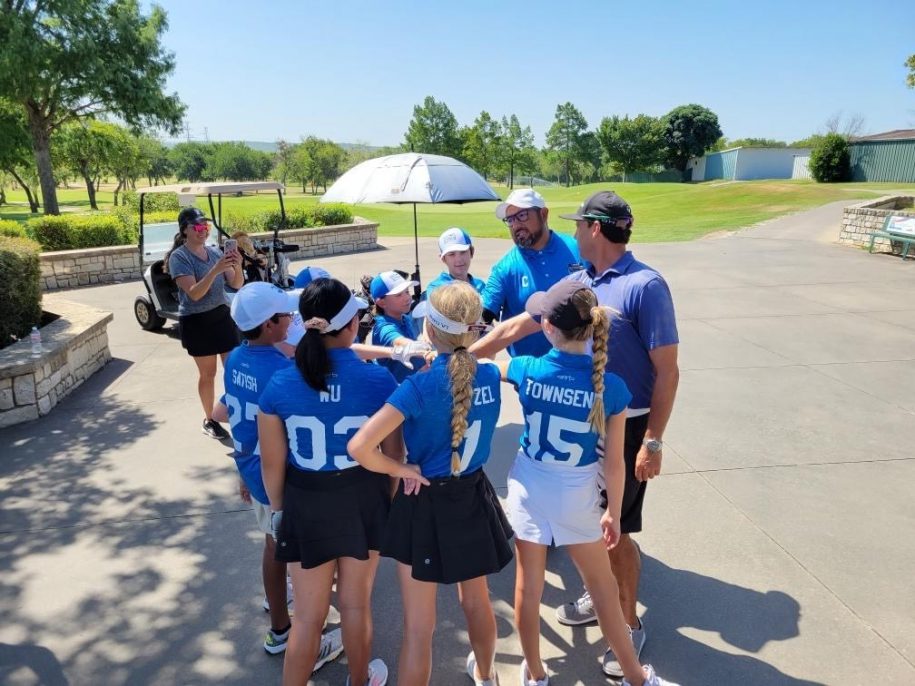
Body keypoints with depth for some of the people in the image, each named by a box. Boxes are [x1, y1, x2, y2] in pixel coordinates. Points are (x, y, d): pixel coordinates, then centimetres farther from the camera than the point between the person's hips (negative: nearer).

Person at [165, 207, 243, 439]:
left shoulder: (215, 251, 4)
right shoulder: (179, 257, -11)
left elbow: (237, 284, -2)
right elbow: (194, 293, -23)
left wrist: (237, 267, -22)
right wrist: (215, 270, -35)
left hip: (223, 315, 4)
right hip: (196, 322, -4)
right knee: (207, 374, 7)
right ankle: (209, 420, 25)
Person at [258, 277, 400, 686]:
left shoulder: (280, 385, -15)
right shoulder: (379, 380, -18)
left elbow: (272, 463, -7)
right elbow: (393, 453, -8)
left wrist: (277, 507, 11)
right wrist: (390, 498, 10)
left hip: (305, 503, 0)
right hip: (363, 500, 0)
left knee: (308, 614, 18)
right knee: (356, 603, 23)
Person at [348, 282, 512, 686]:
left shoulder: (421, 387, -23)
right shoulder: (490, 375, -9)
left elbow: (359, 447, -29)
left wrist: (401, 469, -14)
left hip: (427, 504, -5)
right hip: (474, 498, 6)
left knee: (418, 625, 11)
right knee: (476, 600, 29)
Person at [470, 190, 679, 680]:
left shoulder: (646, 286, -17)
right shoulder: (576, 282, 3)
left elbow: (667, 371, -16)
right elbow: (515, 327, 6)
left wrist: (653, 443, -17)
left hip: (624, 425, -6)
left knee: (615, 528, 6)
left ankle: (629, 623, 28)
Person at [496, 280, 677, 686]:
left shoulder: (527, 371, -17)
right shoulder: (611, 388, -18)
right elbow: (614, 462, -10)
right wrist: (613, 512, 4)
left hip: (528, 487, 1)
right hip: (576, 497, -1)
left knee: (528, 585, 17)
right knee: (603, 587, 19)